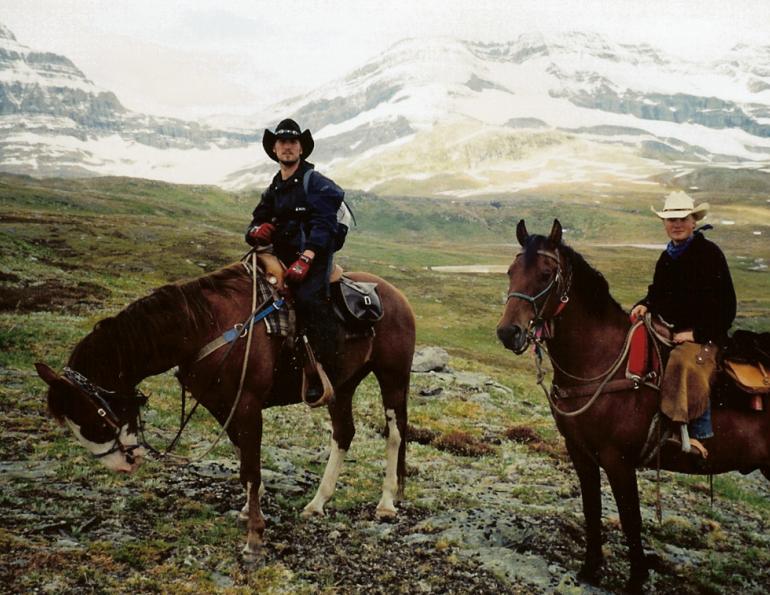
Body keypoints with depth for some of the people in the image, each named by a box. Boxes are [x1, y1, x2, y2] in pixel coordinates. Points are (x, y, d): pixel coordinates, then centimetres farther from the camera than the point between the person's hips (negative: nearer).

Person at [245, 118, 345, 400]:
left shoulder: (315, 182, -3)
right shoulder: (273, 190, 20)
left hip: (313, 257, -8)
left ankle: (325, 375, -29)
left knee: (309, 298, -30)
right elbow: (256, 224, 18)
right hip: (283, 258, 8)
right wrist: (256, 231, -8)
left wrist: (305, 260, -26)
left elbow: (322, 225, -15)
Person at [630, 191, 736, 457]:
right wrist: (645, 305, 0)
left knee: (686, 363, -34)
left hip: (703, 335, -8)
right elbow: (658, 293, 24)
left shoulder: (710, 253, -8)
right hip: (668, 331, 8)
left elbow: (726, 305, -10)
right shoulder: (667, 258, 13)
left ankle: (699, 434, -31)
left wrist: (696, 333, -16)